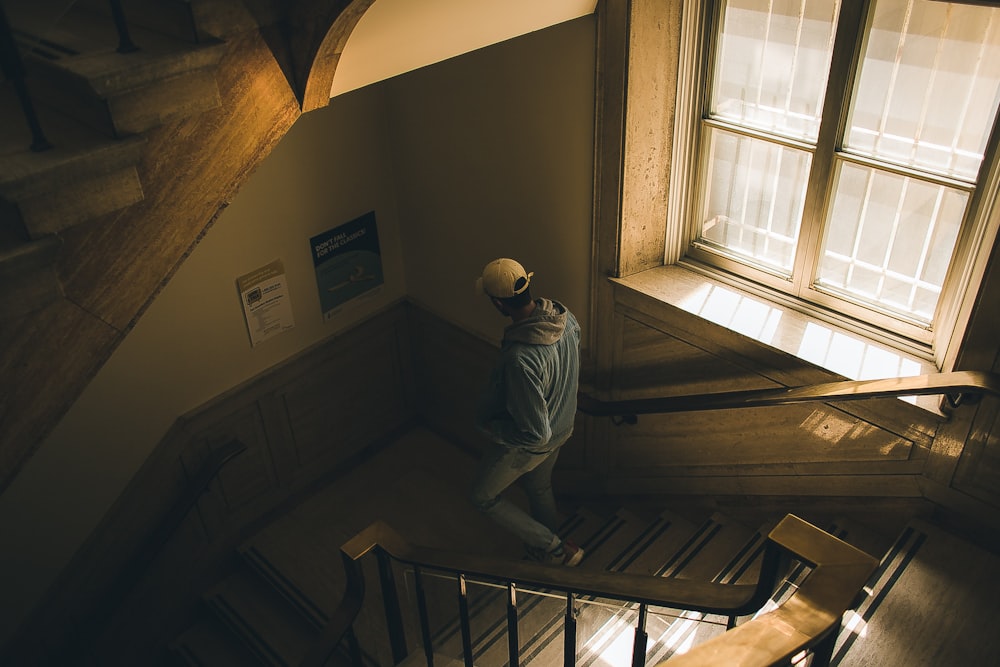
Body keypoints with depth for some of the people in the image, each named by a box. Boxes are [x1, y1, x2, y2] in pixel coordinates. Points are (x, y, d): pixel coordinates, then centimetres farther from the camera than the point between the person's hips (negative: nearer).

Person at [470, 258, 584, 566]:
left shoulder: (520, 360, -44)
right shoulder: (563, 316, -19)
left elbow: (534, 434, -37)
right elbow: (577, 340, 7)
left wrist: (488, 425, -20)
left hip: (523, 447, -7)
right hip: (561, 425, 7)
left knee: (483, 497, 21)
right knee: (539, 488, 33)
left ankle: (556, 549, 27)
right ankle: (547, 545, 58)